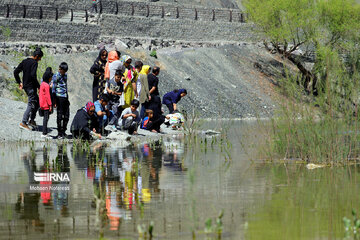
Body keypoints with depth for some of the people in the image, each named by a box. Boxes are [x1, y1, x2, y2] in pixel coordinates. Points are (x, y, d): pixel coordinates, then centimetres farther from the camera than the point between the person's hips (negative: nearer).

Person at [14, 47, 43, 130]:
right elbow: (33, 75, -26)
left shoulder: (24, 61, 11)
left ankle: (32, 120, 20)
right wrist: (38, 86, -18)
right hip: (31, 86, -9)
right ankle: (23, 123, -8)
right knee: (31, 104, -5)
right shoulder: (34, 63, -14)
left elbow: (16, 72, 12)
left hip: (25, 85, 9)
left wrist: (19, 82, 19)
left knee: (37, 101, 20)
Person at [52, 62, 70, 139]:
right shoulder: (56, 76, -8)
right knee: (60, 115, -3)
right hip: (59, 97, -7)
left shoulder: (65, 75, 14)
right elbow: (53, 88, -8)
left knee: (66, 115, 9)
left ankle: (63, 131, 21)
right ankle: (59, 133, 2)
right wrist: (54, 101, -11)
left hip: (65, 97, 7)